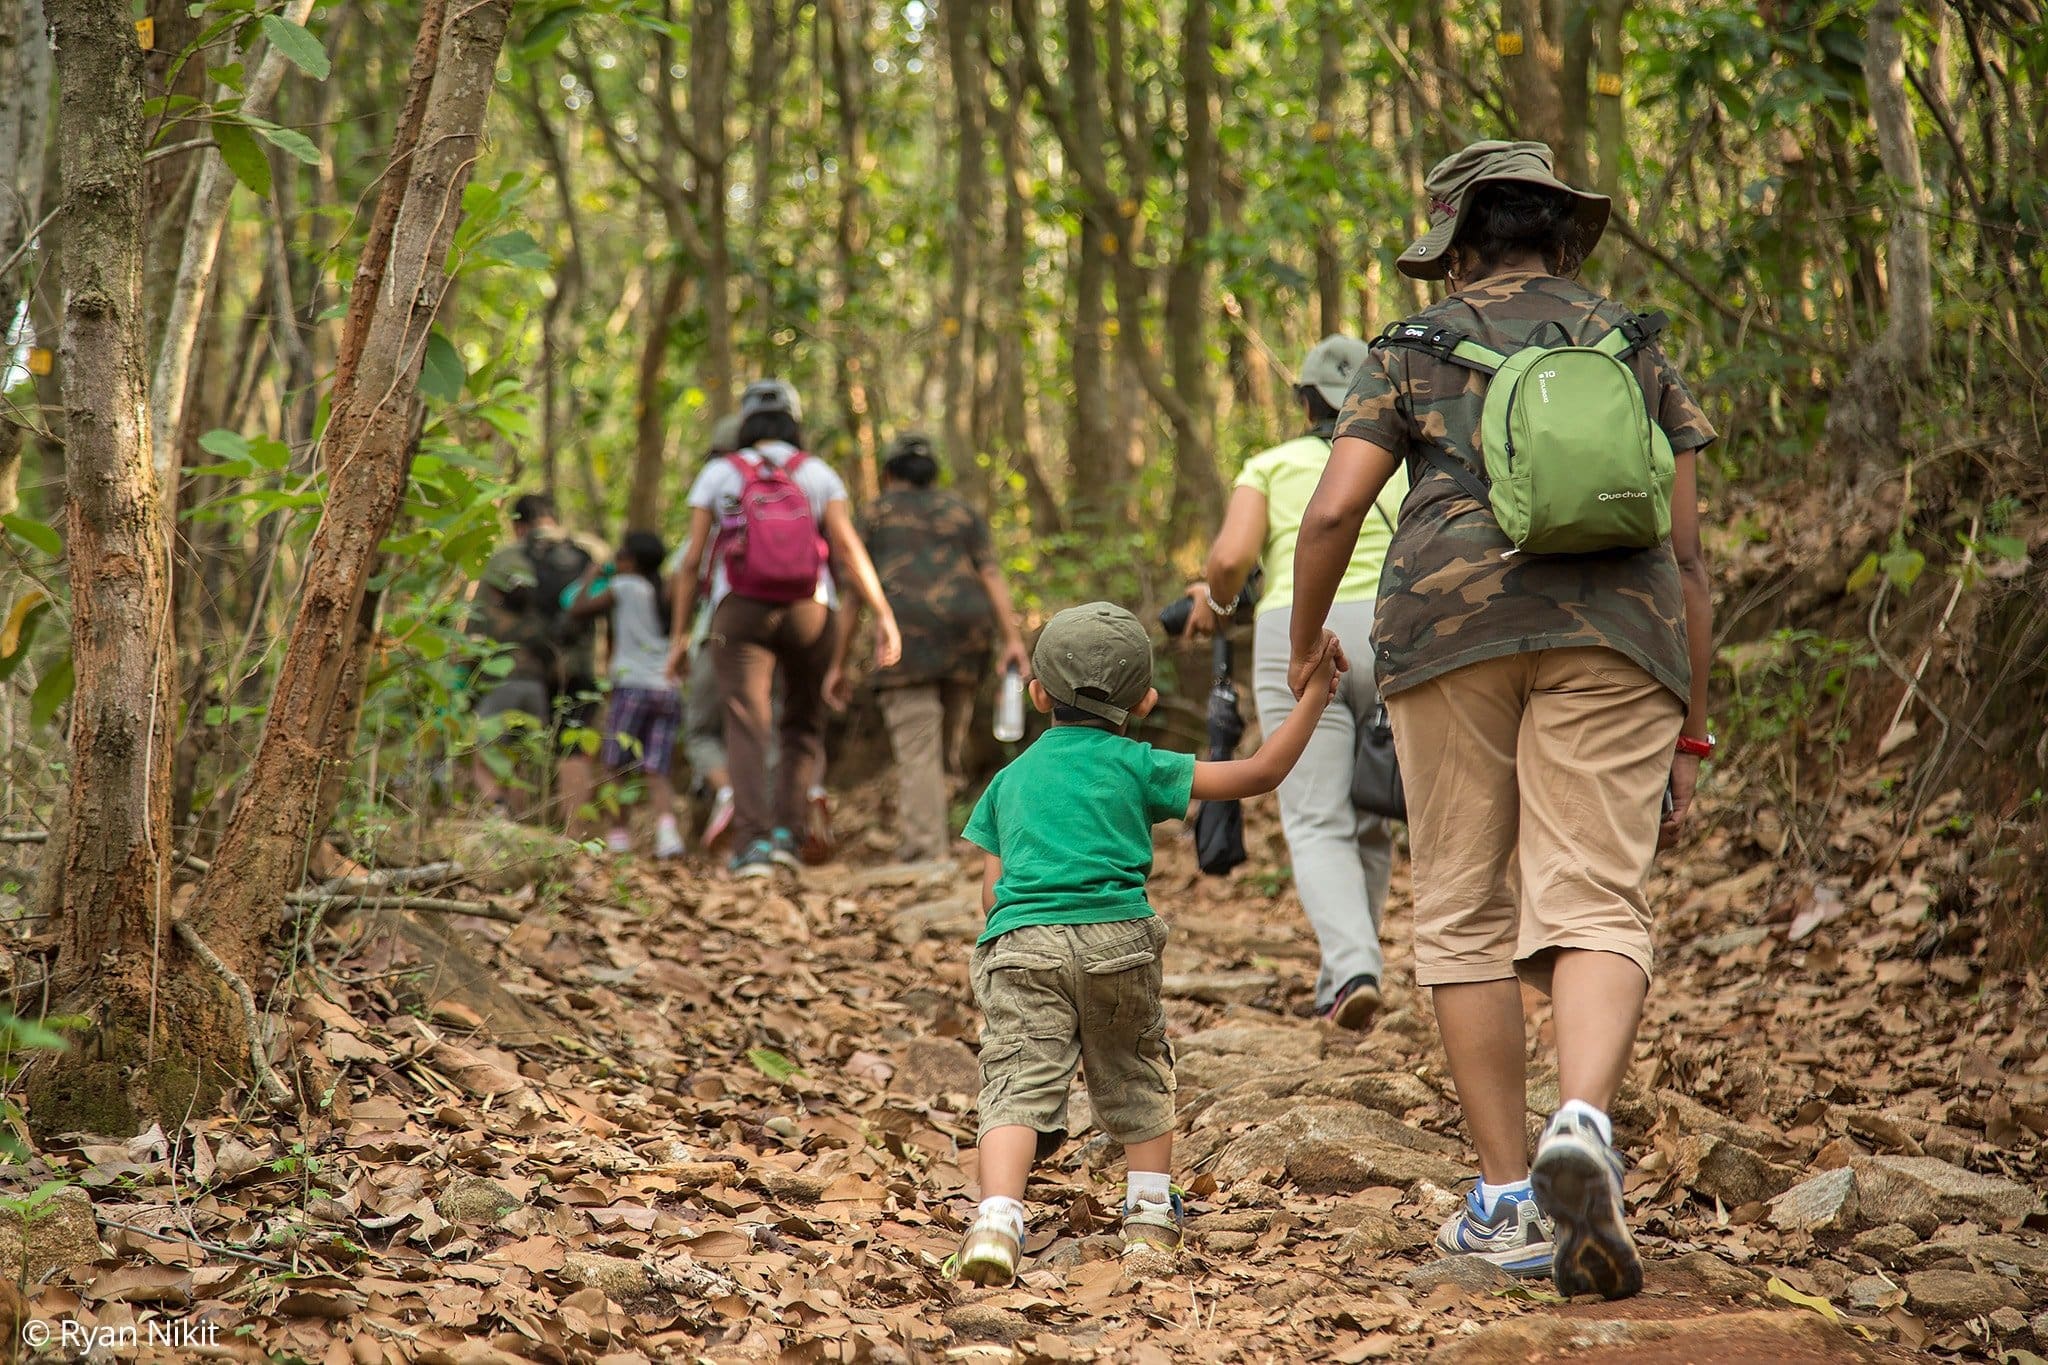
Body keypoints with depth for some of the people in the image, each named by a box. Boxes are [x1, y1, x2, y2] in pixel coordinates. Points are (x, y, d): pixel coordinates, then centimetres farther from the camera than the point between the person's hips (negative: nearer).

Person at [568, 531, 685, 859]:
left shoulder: (625, 586, 0)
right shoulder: (668, 595, 15)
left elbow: (578, 609, 4)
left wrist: (590, 579, 20)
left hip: (633, 686, -4)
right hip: (669, 690, 4)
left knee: (617, 764, 8)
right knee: (656, 771, 0)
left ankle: (618, 831, 9)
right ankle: (667, 823, -21)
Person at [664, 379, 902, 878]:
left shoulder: (719, 475, 5)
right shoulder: (818, 474, 6)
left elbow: (692, 561, 3)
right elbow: (849, 548, -6)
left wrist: (680, 636, 9)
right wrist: (884, 615, -8)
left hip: (739, 612, -1)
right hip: (808, 612, 1)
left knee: (747, 726, -7)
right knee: (804, 724, 15)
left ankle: (752, 842, -21)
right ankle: (786, 830, 1)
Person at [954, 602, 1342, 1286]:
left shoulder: (1010, 779, 21)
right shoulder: (1136, 766, 13)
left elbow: (992, 886, 16)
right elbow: (1260, 772, 11)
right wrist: (1314, 693, 18)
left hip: (1017, 944, 1)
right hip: (1116, 938, -1)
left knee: (1020, 1083, -7)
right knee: (1135, 1073, 20)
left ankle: (997, 1217, -27)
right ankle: (1150, 1212, 24)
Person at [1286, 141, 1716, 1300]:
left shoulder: (1418, 351, 14)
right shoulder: (1639, 349, 18)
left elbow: (1333, 510, 2)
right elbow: (1686, 553, 12)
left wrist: (1306, 641, 20)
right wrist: (1690, 737, 15)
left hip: (1452, 632, 0)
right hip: (1614, 637, 1)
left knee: (1467, 914, 9)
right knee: (1596, 910, -5)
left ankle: (1507, 1200, 7)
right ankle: (1584, 1126, -33)